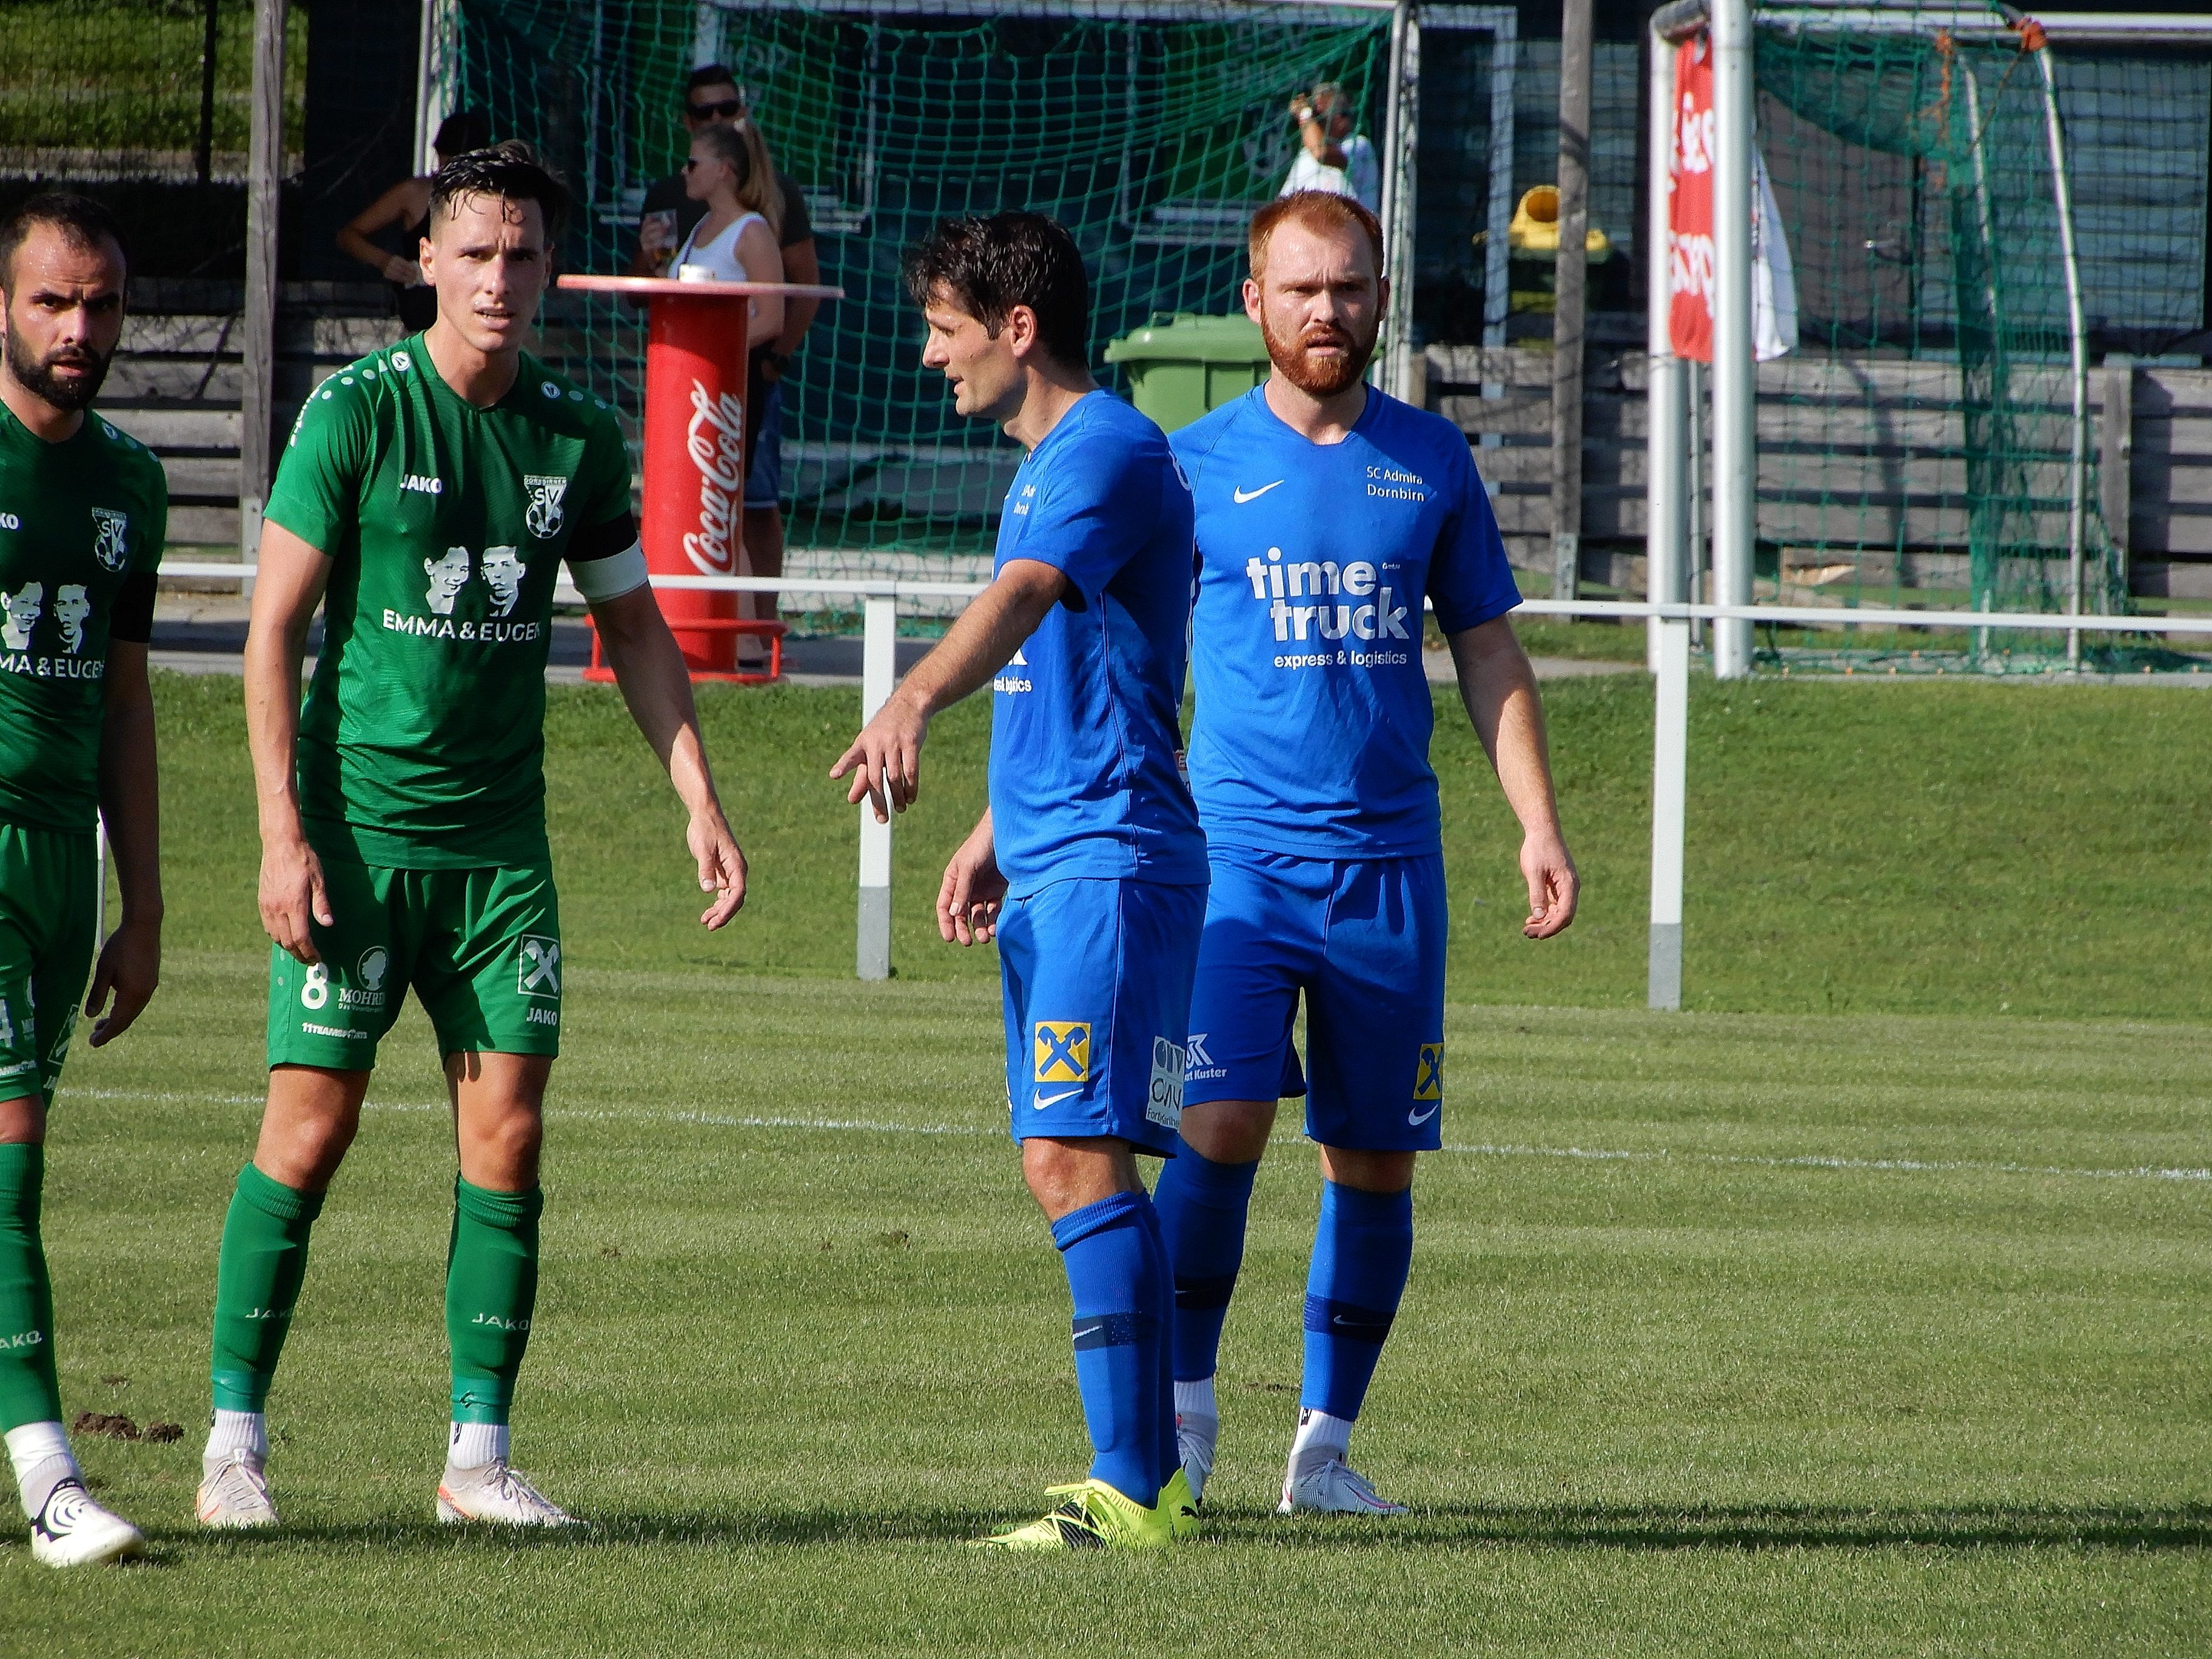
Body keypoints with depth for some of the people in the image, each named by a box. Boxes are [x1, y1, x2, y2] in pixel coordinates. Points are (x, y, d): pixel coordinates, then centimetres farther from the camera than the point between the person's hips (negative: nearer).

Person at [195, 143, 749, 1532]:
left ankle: (479, 1454, 5)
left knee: (508, 1131, -1)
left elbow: (634, 628, 18)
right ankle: (235, 1442, 4)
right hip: (357, 829, -4)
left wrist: (701, 801, 9)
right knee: (312, 1123, -5)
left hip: (503, 842, 4)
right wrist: (284, 832, -13)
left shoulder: (578, 435, 6)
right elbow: (275, 627, -7)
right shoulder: (357, 413, -7)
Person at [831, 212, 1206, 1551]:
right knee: (1078, 1165, 11)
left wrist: (915, 704, -48)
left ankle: (1132, 1490, -19)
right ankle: (1147, 1476, 15)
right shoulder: (1050, 465, 20)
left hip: (1112, 861, -11)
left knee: (1074, 1157, -16)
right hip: (1053, 866, 11)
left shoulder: (1107, 451, -12)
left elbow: (1022, 599, -33)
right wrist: (995, 836, 31)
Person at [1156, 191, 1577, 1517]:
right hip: (1239, 849, -3)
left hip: (1390, 861, 3)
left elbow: (1490, 655, 15)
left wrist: (1539, 822, 4)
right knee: (1221, 1124, -17)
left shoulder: (1432, 460, 10)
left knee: (1376, 1163, 4)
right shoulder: (1194, 467, 3)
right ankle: (1185, 1400, 0)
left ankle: (1327, 1444, 13)